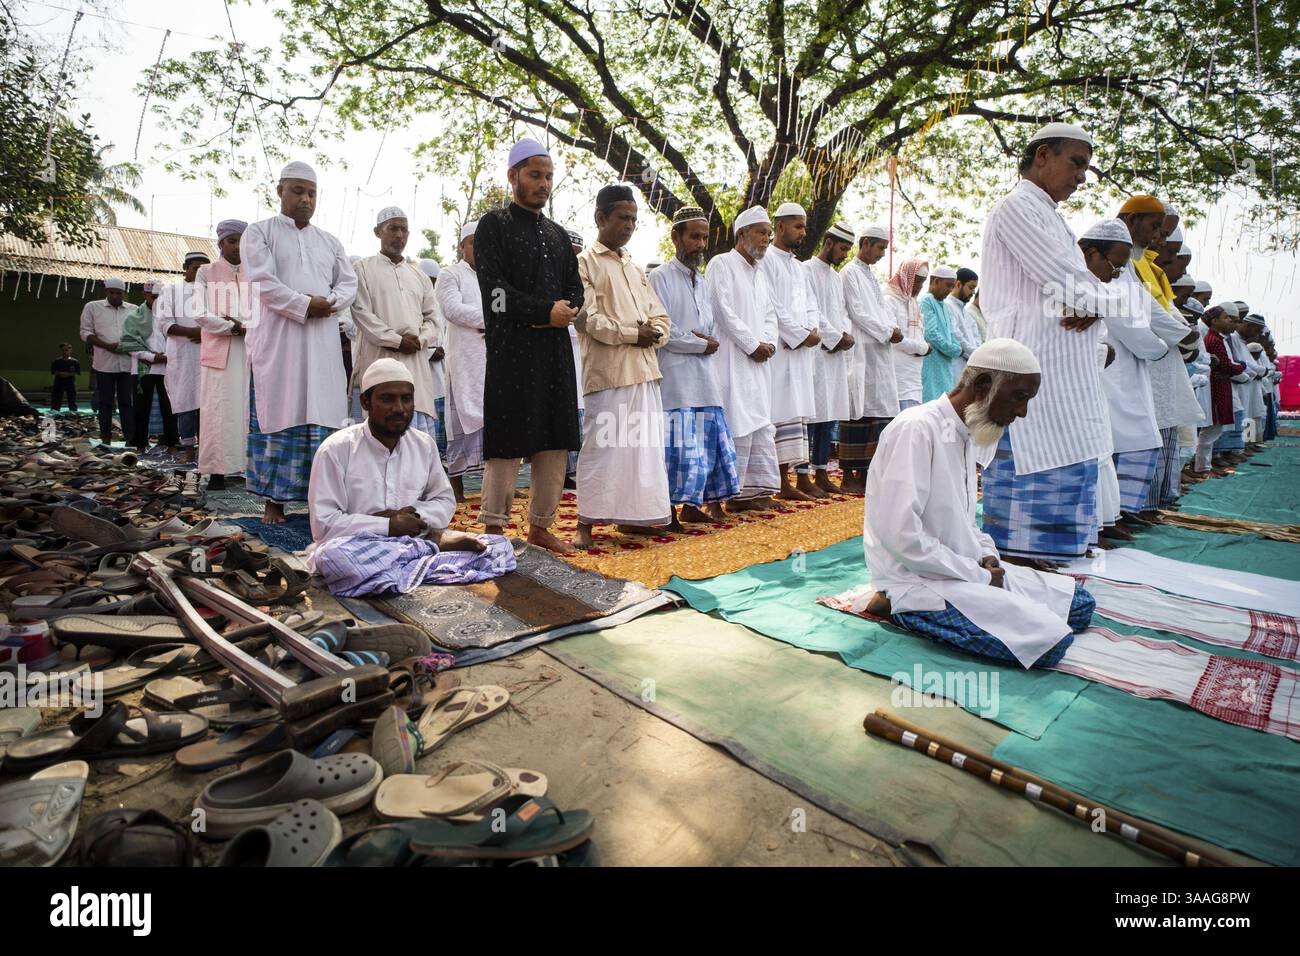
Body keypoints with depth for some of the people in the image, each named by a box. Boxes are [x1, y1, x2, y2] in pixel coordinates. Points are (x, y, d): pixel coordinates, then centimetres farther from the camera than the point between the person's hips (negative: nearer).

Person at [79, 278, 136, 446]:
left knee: (127, 401, 2)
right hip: (105, 364, -1)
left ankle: (130, 437, 1)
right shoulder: (92, 307, 7)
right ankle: (105, 437, 9)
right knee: (106, 401, 4)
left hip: (127, 363, 1)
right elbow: (85, 333, 2)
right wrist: (107, 346, -13)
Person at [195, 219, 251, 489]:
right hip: (218, 351, -2)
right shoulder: (206, 273, 7)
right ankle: (217, 470, -3)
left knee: (249, 407, 0)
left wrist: (243, 325, -9)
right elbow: (203, 315, -2)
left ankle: (250, 463, 3)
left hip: (250, 350, 2)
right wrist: (233, 327, -9)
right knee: (218, 410, -4)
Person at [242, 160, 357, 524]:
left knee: (322, 417, -1)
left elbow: (349, 283, 11)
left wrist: (329, 302, -9)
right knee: (278, 417, -1)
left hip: (322, 342, 3)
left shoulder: (329, 242, 19)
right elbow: (264, 284, -6)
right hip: (277, 340, -3)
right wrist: (306, 305, -16)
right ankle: (274, 499, 5)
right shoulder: (259, 232, 7)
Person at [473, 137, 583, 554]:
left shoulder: (558, 234, 21)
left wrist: (565, 311, -6)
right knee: (509, 442, -5)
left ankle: (540, 526, 17)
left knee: (555, 441, 6)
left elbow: (575, 289, 17)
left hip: (556, 349, 6)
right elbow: (494, 290, -10)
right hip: (512, 349, -6)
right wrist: (546, 311, -13)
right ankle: (494, 528, 7)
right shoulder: (494, 226, 2)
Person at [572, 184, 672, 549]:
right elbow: (587, 318, -12)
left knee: (644, 444, 8)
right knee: (603, 445, -7)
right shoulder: (585, 262, -1)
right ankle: (586, 522, 1)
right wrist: (632, 333, -13)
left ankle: (632, 516, 18)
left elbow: (660, 315, 18)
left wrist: (653, 333, -4)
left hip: (644, 368, 7)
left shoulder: (635, 267, 20)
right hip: (608, 370, -7)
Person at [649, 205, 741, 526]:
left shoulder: (702, 282, 21)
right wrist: (700, 345, -6)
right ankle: (669, 509, -1)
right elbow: (662, 331, -11)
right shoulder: (661, 277, -2)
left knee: (706, 438, 6)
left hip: (704, 376, 7)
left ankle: (693, 504, 15)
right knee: (678, 441, -9)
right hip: (675, 375, -7)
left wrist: (712, 342, 0)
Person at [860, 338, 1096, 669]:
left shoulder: (966, 432, 11)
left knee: (1080, 604, 11)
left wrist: (987, 554, 1)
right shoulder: (916, 428, -19)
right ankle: (899, 606, -7)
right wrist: (979, 576, -16)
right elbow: (901, 535, -27)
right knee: (1051, 640, -20)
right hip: (918, 581, -10)